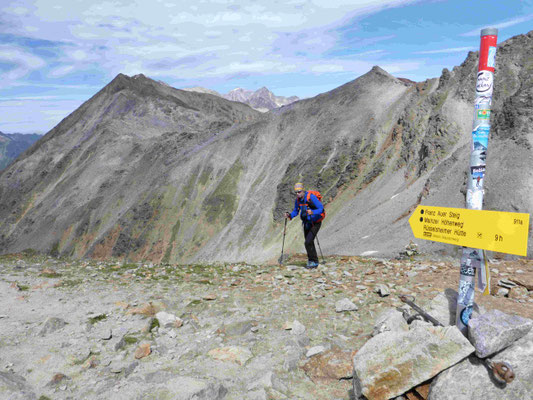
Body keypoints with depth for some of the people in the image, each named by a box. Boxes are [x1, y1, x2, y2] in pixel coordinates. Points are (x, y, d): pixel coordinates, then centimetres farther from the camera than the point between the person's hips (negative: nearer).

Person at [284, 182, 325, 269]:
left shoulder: (311, 197, -23)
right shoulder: (297, 200, -3)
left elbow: (321, 209, -24)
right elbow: (295, 211, 9)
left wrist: (312, 212, -41)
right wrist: (289, 215, -12)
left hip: (315, 223, -7)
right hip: (306, 223, 7)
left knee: (308, 242, -16)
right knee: (309, 243, 15)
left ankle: (314, 262, -3)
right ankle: (310, 261, 31)